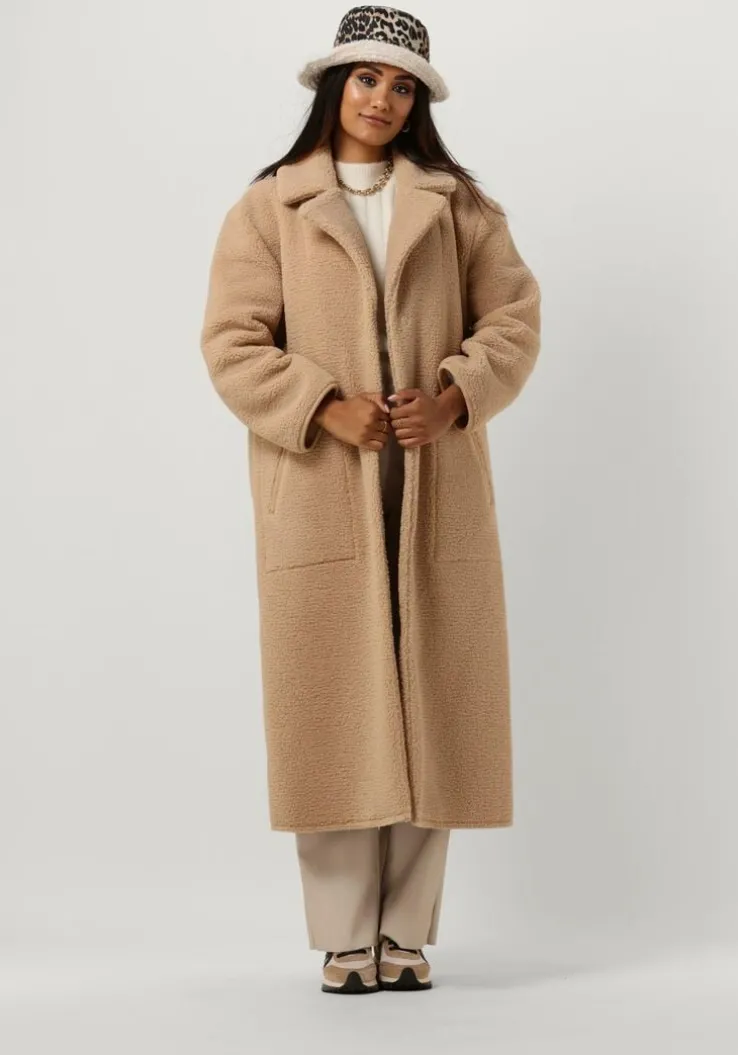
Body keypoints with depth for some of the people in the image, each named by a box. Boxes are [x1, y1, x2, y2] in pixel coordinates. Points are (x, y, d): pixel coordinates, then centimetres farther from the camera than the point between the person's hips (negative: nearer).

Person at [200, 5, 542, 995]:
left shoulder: (460, 205, 11)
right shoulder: (268, 208, 5)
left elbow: (512, 318, 7)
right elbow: (234, 343, -1)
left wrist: (455, 396, -11)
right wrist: (327, 410, -15)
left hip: (438, 491, 2)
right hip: (318, 493, -2)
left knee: (429, 705, 2)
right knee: (332, 708, -2)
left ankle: (407, 934, 10)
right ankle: (346, 939, 6)